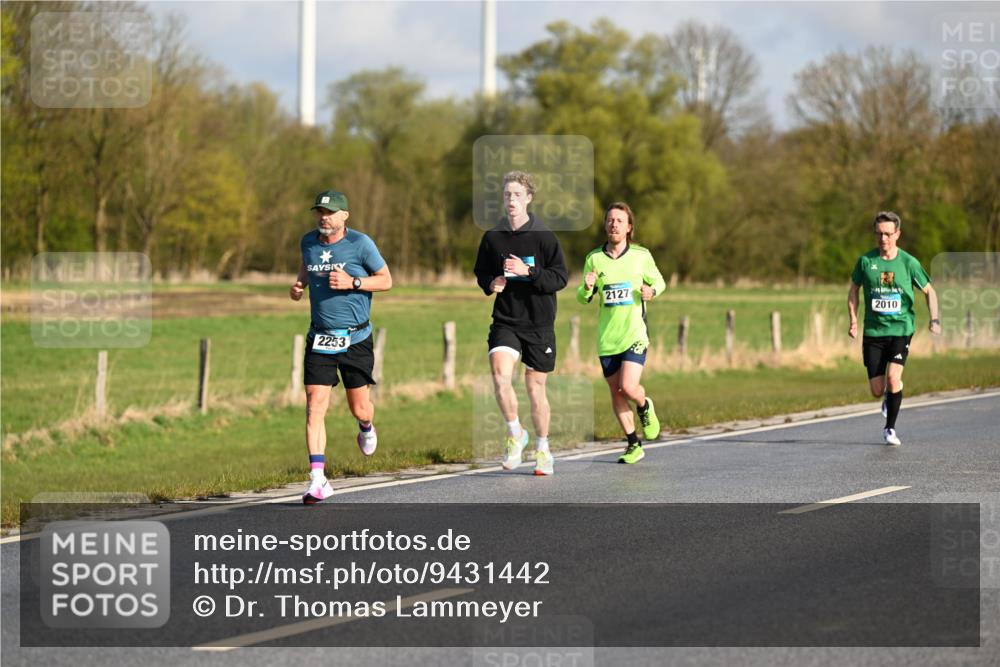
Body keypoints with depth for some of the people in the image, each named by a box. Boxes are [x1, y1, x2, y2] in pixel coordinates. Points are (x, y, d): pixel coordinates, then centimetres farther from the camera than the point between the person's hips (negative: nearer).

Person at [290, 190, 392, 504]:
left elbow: (386, 280, -1)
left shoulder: (360, 243, -8)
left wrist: (353, 282, -17)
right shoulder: (309, 242, 5)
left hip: (355, 338, -2)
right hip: (319, 339, 3)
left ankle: (366, 427, 46)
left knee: (359, 408, 7)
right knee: (315, 407, -10)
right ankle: (317, 480, -12)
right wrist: (299, 284, 5)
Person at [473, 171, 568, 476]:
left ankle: (542, 448, 25)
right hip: (505, 322, 1)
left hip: (539, 323, -1)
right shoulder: (492, 238, 4)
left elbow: (561, 278, -7)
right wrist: (490, 284, -4)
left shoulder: (544, 237, -4)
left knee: (535, 385, 7)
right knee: (499, 373, -22)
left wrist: (528, 271, -20)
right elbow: (481, 272, 18)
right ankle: (515, 433, -2)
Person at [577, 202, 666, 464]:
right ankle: (634, 445, 22)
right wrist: (587, 287, -14)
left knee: (629, 387, -17)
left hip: (634, 333, -3)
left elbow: (659, 282, 12)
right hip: (606, 337, 3)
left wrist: (651, 290, -11)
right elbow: (582, 298, 9)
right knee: (616, 392, 7)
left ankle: (645, 407, 20)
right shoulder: (594, 258, 2)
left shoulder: (641, 255, -2)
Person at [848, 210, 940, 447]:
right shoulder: (866, 261, -1)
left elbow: (929, 291, 8)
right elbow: (853, 289, 14)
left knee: (893, 376, -21)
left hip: (901, 328, -2)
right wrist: (853, 320, 4)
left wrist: (934, 319, -6)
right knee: (877, 390, 1)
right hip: (873, 330, 2)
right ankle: (889, 397, 39)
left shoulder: (909, 263, -3)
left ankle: (890, 428, -4)